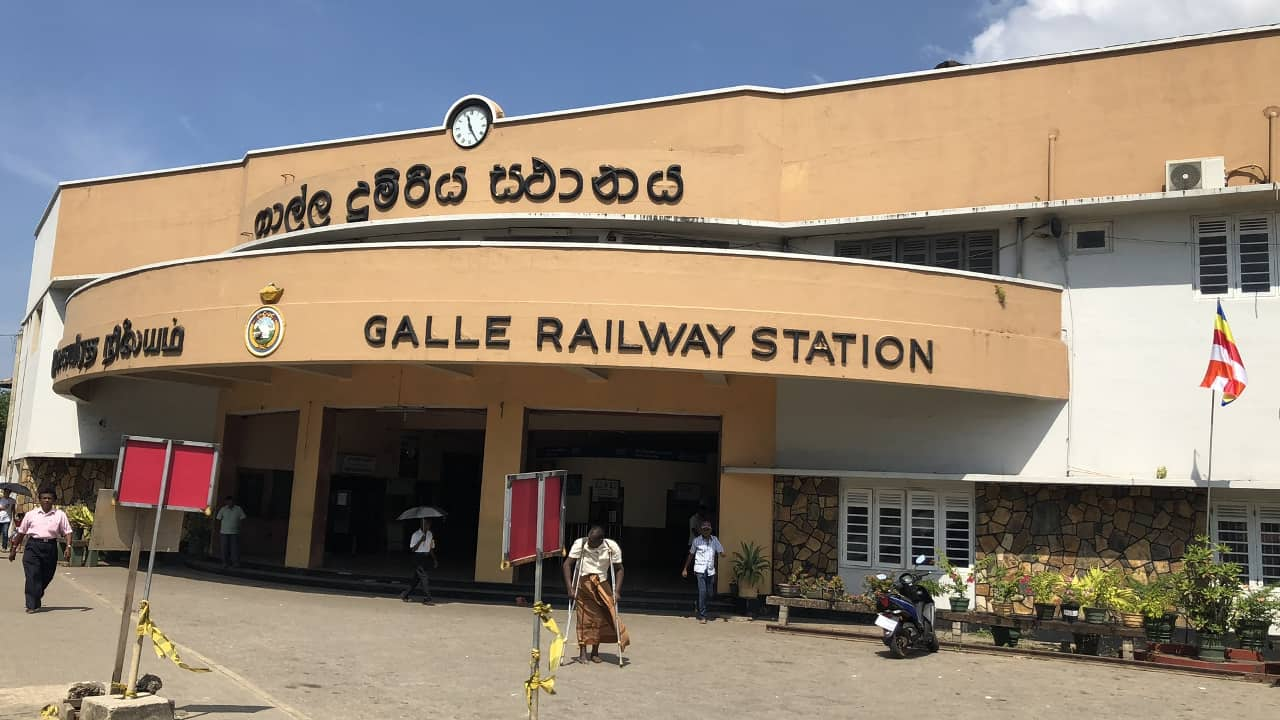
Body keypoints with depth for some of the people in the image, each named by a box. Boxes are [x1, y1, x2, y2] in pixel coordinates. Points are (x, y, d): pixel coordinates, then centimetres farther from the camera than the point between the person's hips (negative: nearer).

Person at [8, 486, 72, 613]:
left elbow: (67, 532, 2)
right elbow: (21, 532, 15)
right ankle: (32, 605, -10)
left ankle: (36, 598, 36)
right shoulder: (31, 514, 8)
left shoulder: (60, 515, 6)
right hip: (33, 546, -1)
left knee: (47, 576, 9)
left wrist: (68, 547, -11)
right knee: (32, 575, -11)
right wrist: (14, 548, 16)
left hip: (50, 547, 1)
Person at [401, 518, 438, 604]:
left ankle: (405, 595, 25)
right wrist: (421, 541, -25)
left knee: (416, 578, 11)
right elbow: (412, 549, -15)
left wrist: (435, 560, 12)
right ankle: (427, 598, -10)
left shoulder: (430, 534, 9)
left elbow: (431, 548, 16)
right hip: (417, 557, -7)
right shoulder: (416, 535, -10)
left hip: (425, 558, 7)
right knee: (423, 577, -12)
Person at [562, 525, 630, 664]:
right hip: (582, 582, -1)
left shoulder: (612, 547, -10)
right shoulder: (580, 544, -14)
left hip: (601, 583, 1)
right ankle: (582, 652, 3)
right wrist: (570, 588, -18)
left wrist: (617, 591, -12)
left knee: (600, 618, -4)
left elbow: (619, 569, -2)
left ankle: (595, 652, 9)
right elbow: (567, 565, -11)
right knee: (584, 618, -3)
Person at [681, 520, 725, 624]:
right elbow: (691, 555, 11)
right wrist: (685, 569, 11)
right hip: (700, 570, -3)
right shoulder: (697, 540, 1)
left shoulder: (715, 540, 6)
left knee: (710, 593, 9)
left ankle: (698, 604, 39)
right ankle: (702, 616, -9)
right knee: (702, 591, -15)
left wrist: (722, 554, -23)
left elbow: (721, 553, 3)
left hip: (711, 570, 3)